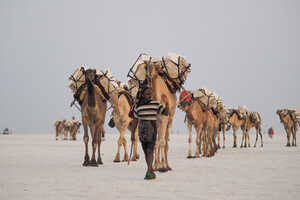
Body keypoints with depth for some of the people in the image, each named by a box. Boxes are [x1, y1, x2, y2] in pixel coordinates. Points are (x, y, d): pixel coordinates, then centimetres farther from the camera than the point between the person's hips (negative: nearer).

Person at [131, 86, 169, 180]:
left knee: (150, 150, -16)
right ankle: (151, 172, 19)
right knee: (146, 151, 8)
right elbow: (135, 120, 12)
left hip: (152, 128, -3)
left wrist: (167, 103, -16)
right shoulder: (138, 106, 6)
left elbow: (166, 113, -1)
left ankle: (149, 172, -23)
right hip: (142, 130, 3)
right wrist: (133, 133, 12)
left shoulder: (156, 104, 0)